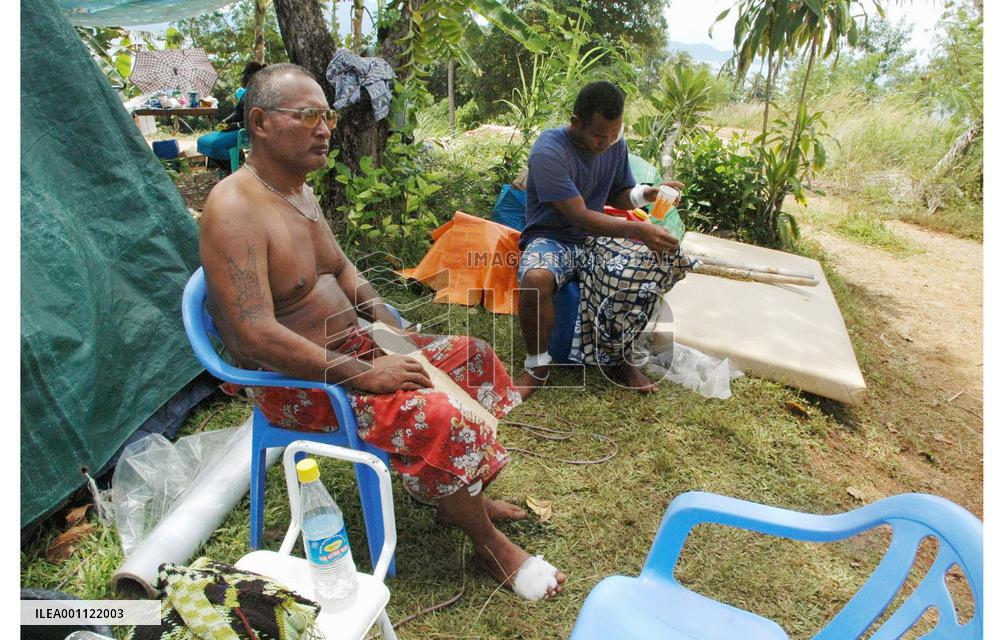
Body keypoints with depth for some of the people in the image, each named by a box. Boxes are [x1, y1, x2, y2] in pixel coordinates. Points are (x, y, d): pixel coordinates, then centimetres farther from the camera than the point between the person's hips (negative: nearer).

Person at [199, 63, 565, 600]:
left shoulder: (298, 190, 8)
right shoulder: (234, 210, -23)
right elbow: (257, 335, -31)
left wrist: (388, 325, 2)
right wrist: (363, 374, -28)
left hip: (351, 346, 10)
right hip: (296, 383, -10)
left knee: (471, 357, 7)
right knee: (438, 417, -27)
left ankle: (460, 498, 18)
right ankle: (489, 545, -1)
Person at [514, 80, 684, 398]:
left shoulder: (615, 144, 1)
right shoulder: (548, 151, -20)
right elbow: (580, 217, -25)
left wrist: (648, 193, -9)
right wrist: (637, 230, -35)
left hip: (597, 236, 6)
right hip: (551, 237, -5)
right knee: (536, 280, -39)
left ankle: (626, 358, 0)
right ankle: (538, 367, -13)